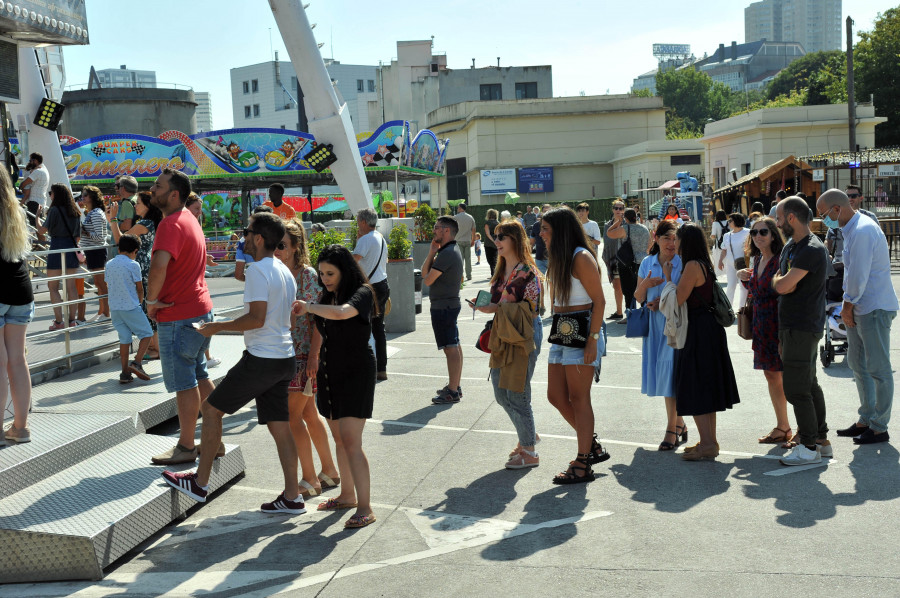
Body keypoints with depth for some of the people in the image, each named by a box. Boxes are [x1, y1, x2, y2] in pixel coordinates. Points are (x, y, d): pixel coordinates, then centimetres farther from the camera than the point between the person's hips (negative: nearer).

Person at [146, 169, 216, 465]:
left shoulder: (171, 224, -19)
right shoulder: (190, 219, 14)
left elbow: (159, 265, -36)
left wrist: (151, 299, -20)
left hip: (178, 316, -10)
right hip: (201, 309, 10)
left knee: (184, 384, -1)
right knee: (200, 377, 17)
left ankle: (186, 447, 9)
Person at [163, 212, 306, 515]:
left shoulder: (258, 271, -14)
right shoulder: (285, 272, 15)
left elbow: (257, 318, -22)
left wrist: (217, 327, -12)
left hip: (261, 359, -9)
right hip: (285, 358, 9)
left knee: (211, 409, 5)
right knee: (280, 427, 10)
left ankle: (200, 483, 12)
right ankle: (292, 497, 11)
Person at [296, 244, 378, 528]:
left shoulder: (362, 293, -13)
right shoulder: (328, 296, 10)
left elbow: (342, 313, -35)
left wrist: (308, 307, -26)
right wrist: (314, 358, 18)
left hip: (356, 373, -8)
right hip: (330, 374, 8)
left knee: (351, 442, -12)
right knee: (339, 439, 14)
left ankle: (365, 508, -9)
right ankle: (347, 495, 27)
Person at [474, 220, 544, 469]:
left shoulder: (527, 272, -13)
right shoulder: (501, 271, 13)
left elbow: (529, 308, -19)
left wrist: (497, 308, -22)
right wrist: (485, 305, 5)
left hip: (523, 336, -9)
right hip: (502, 336, 9)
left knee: (516, 393, -3)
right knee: (501, 394, 13)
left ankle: (529, 453, 10)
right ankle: (528, 435, 34)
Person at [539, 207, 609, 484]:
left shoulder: (581, 258, -13)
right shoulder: (559, 258, 14)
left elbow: (599, 301, -16)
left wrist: (592, 339, -21)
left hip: (582, 332, -9)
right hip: (561, 332, 9)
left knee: (578, 398, -2)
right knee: (556, 396, 10)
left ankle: (583, 465, 8)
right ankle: (593, 446, 25)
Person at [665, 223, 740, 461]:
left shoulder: (692, 266, -17)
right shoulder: (704, 264, 13)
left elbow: (677, 300, -18)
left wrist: (668, 276, -6)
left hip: (699, 332, -10)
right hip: (708, 328, 10)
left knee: (696, 387, -5)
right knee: (705, 387, 15)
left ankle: (707, 444, -2)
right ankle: (710, 441, 23)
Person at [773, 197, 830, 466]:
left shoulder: (813, 250, -18)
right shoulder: (790, 247, 14)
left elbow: (782, 285, -22)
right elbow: (780, 286, 17)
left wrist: (778, 279, -3)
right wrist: (782, 280, -2)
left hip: (803, 328, -10)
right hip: (791, 326, 10)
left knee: (797, 389, -7)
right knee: (809, 385, 15)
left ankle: (809, 448, 0)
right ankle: (821, 439, 24)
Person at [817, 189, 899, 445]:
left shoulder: (863, 232, -20)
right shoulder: (852, 229, 12)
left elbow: (858, 275, -21)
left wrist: (848, 305, -9)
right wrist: (848, 306, 10)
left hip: (874, 309, -11)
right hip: (860, 308, 11)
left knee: (878, 369, -2)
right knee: (857, 364, 17)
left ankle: (879, 428, 6)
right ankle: (866, 420, 29)